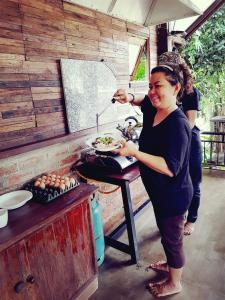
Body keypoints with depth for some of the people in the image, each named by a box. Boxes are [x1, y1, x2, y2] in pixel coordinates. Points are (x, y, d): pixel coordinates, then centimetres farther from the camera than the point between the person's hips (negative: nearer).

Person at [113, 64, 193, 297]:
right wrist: (129, 98, -3)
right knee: (166, 233, 29)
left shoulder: (178, 124, -29)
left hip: (173, 195, -8)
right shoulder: (152, 109, -4)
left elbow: (171, 168, -33)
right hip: (159, 192, 9)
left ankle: (174, 283, 42)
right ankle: (171, 264, 56)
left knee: (172, 238, 14)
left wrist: (135, 152, -37)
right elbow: (142, 100, 19)